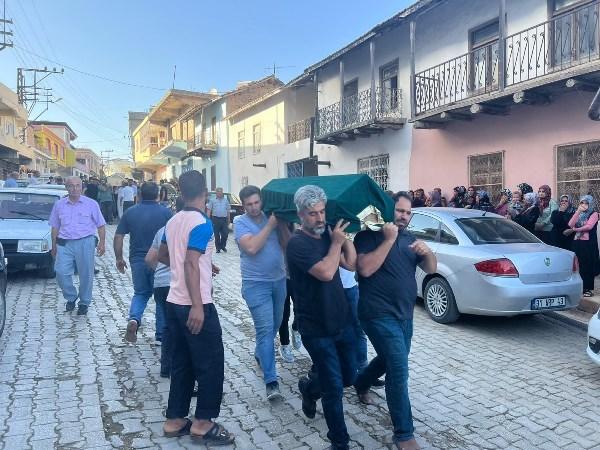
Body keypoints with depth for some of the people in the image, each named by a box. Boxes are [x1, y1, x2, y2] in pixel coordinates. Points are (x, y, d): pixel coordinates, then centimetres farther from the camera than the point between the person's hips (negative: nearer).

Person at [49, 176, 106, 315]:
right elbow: (55, 227, 15)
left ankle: (84, 302, 19)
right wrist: (54, 245, 12)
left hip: (85, 242, -2)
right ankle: (71, 297, 18)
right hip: (64, 244, 2)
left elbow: (100, 225, 4)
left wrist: (102, 242, -3)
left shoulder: (91, 204, 2)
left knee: (86, 275, 3)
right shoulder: (59, 205, 10)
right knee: (61, 273, -5)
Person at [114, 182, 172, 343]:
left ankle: (134, 319, -5)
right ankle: (161, 333, 18)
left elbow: (118, 237, 3)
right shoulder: (165, 212, -6)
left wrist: (119, 258, 12)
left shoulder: (130, 212, 2)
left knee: (140, 293, 21)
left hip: (137, 260, 3)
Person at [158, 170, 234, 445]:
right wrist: (197, 306, -26)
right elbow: (190, 264, -25)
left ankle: (175, 420, 25)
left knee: (181, 364, 17)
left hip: (174, 303, 9)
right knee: (211, 364, 4)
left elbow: (163, 256, 22)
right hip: (195, 307, -8)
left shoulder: (173, 221, 9)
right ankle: (203, 424, 14)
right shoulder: (202, 223, -17)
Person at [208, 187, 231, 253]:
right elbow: (209, 210, 2)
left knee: (225, 233, -3)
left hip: (224, 219, 2)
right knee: (216, 234, 3)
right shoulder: (213, 200, 5)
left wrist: (229, 219, 12)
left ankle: (223, 246, 18)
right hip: (216, 219, -2)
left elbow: (228, 210, 15)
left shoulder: (226, 200, 13)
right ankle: (218, 248, 14)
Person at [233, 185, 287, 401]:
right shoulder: (240, 222, -6)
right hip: (256, 284, -5)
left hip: (279, 279, 5)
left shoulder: (271, 216, 5)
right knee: (265, 329, -9)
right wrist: (270, 225, -18)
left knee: (275, 325, 19)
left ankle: (260, 354, 47)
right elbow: (251, 247, -23)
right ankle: (271, 381, -4)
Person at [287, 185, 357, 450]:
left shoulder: (327, 235, 5)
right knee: (334, 388, 2)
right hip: (317, 330, -7)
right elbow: (326, 273, -29)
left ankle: (309, 389, 47)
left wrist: (344, 235, -7)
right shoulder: (298, 244, -18)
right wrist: (336, 242, -17)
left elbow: (351, 264, 1)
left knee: (348, 377, 20)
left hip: (342, 321, 7)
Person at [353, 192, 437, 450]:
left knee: (391, 361, 23)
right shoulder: (369, 236, -9)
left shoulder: (408, 239, 11)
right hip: (380, 315, -8)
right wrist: (389, 239, -23)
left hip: (404, 314, 8)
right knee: (399, 370, -10)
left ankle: (361, 384, 51)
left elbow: (431, 269, 6)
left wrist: (427, 251, -14)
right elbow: (365, 268, -24)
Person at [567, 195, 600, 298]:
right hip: (577, 242, 5)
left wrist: (574, 229, -8)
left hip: (588, 243, -5)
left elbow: (589, 226, -15)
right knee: (581, 266, 7)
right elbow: (570, 224, -1)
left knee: (588, 266, -3)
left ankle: (589, 289, 2)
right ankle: (582, 287, 12)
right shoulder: (579, 214, 16)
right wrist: (578, 211, -6)